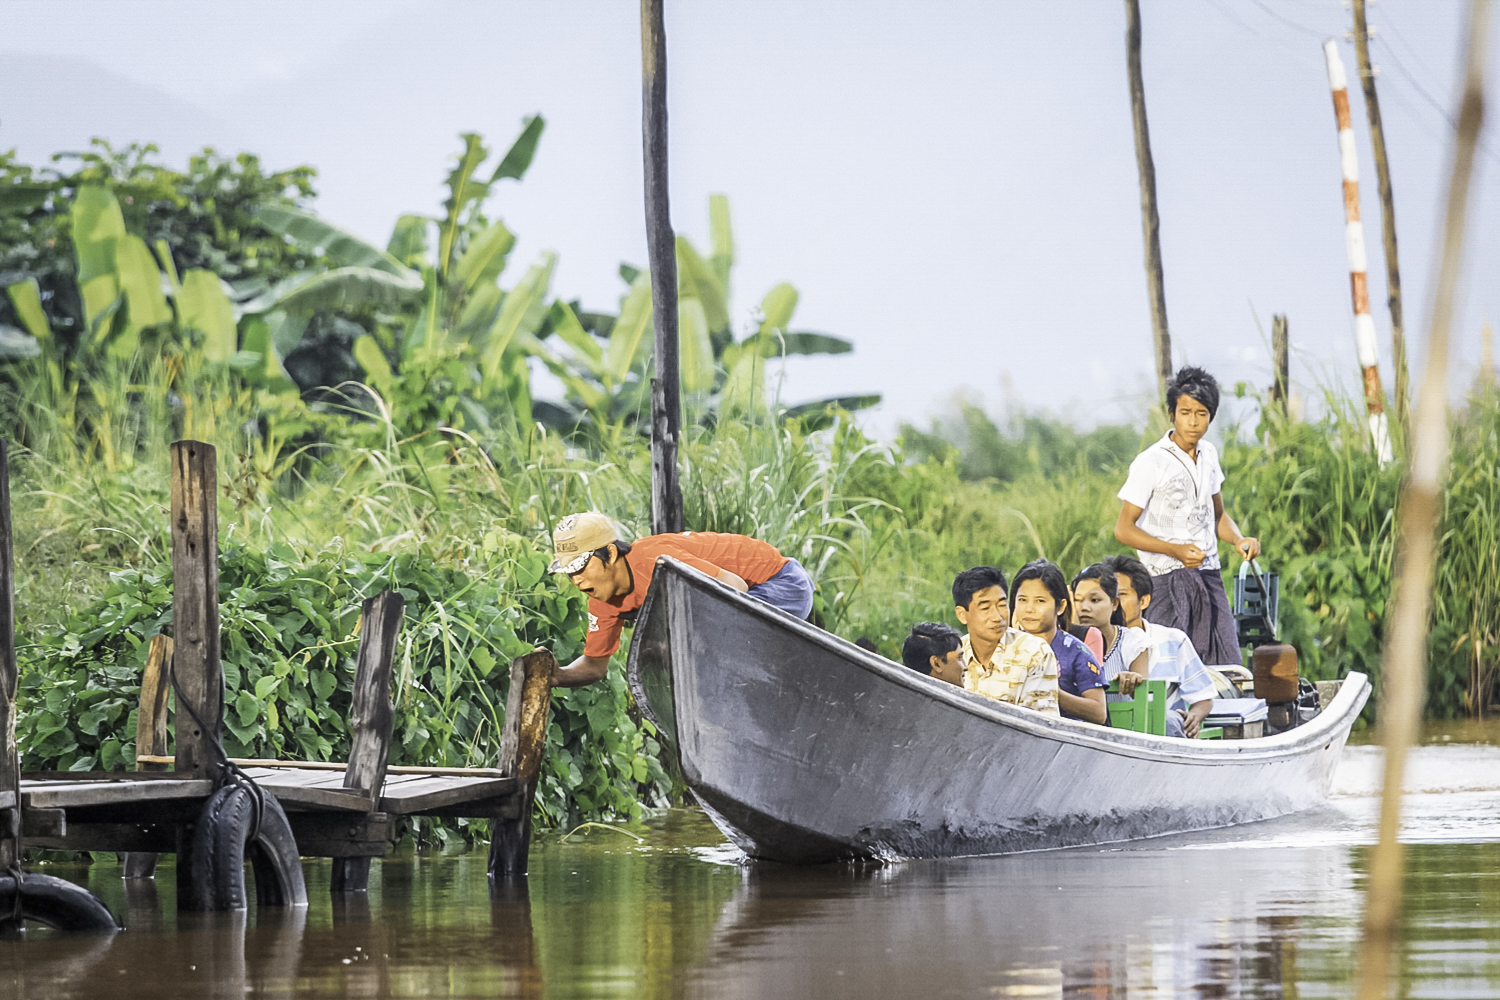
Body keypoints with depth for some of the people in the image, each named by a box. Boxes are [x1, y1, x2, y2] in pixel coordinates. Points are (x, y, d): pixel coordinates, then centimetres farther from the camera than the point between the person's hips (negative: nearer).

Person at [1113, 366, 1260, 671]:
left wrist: (1240, 540, 2)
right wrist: (1176, 551, -17)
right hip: (1169, 577, -6)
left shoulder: (1208, 454, 12)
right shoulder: (1151, 463, -8)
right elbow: (1123, 529, -6)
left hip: (1209, 575, 6)